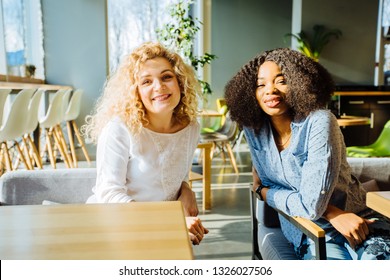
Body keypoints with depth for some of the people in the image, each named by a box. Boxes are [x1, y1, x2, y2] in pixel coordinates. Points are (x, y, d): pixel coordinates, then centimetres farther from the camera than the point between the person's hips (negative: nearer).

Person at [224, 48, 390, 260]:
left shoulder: (319, 122, -20)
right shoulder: (253, 128, -5)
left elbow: (311, 205, -25)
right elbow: (267, 183, 1)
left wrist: (264, 192, -9)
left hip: (358, 218, -2)